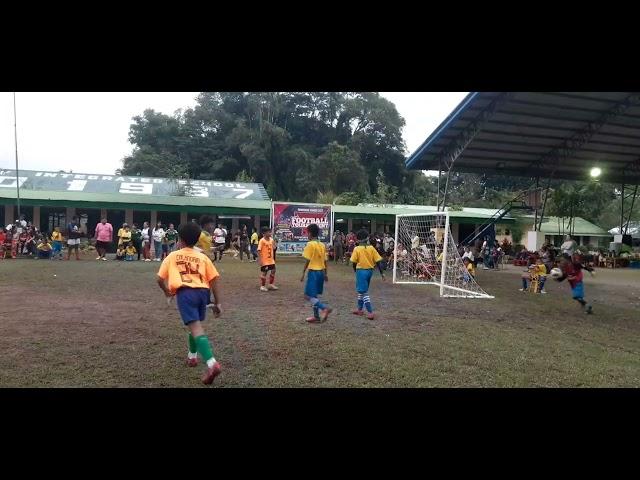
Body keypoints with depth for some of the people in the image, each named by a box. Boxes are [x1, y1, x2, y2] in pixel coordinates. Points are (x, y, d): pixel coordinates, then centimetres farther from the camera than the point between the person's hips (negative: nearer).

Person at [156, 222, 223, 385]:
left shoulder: (172, 256, 15)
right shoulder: (203, 257, 17)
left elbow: (160, 279, 15)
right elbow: (214, 279, 9)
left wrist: (167, 292, 35)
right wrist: (218, 303, 12)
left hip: (185, 292, -3)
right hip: (202, 291, 4)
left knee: (195, 327, -12)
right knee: (196, 324, 27)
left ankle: (211, 364, -27)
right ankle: (192, 356, 40)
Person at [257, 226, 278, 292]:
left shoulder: (271, 240, 5)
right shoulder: (262, 241, -14)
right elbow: (259, 250, -16)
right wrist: (259, 260, -19)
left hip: (271, 260, 7)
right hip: (264, 260, -6)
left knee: (273, 271, 9)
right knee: (264, 273, 2)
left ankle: (271, 285, 24)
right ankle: (262, 286, 15)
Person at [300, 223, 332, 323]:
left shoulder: (310, 244, -12)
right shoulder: (322, 245, 9)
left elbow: (307, 261, -14)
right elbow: (325, 261, 11)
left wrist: (303, 273, -8)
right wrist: (325, 274, 18)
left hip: (313, 272, -8)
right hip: (321, 272, 8)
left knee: (308, 295, -4)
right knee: (314, 295, 16)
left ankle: (325, 308, -19)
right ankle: (316, 316, 16)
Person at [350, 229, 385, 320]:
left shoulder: (356, 249, -10)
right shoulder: (371, 248, 0)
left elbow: (354, 262, -8)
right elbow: (378, 261, -2)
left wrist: (355, 271, 10)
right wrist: (382, 273, 3)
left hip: (361, 271, -5)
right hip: (370, 271, 5)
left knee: (364, 292, -1)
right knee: (361, 290, 21)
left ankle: (370, 312, -7)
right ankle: (359, 309, 31)